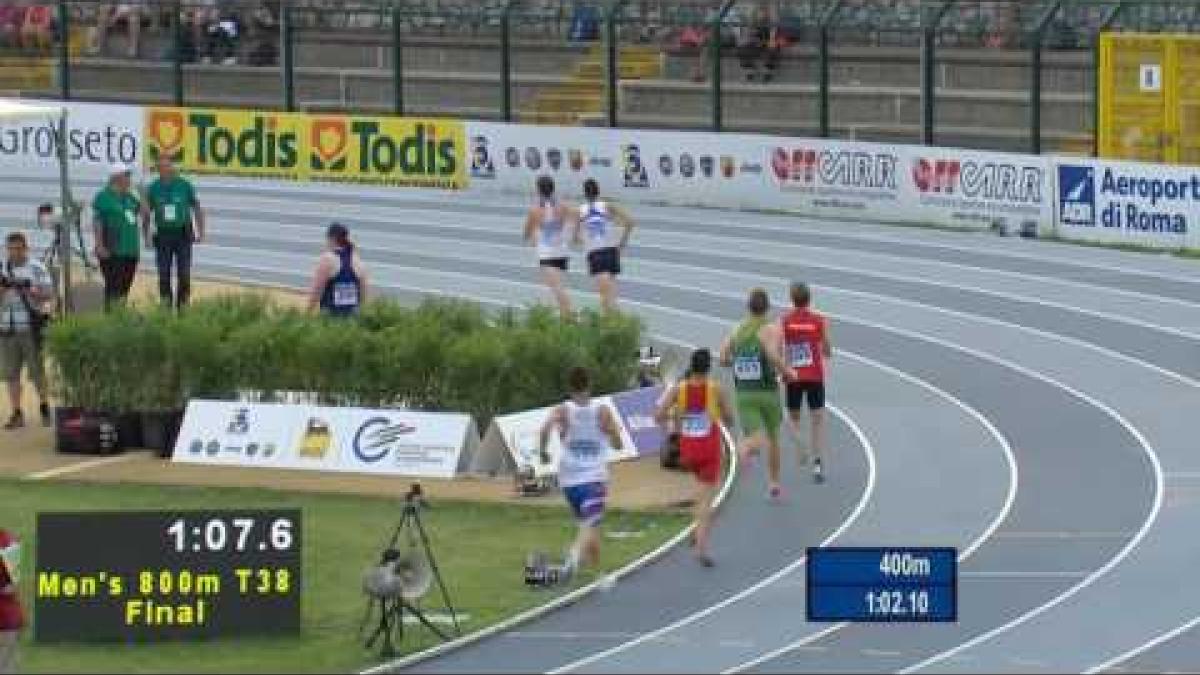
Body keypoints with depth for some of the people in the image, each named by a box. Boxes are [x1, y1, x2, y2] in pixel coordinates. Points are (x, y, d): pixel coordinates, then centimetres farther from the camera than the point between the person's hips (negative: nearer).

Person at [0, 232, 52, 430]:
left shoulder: (36, 268, 0)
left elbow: (49, 294, -1)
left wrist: (29, 291, -18)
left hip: (31, 327, -3)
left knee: (36, 370, 0)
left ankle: (44, 408, 14)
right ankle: (16, 414, 6)